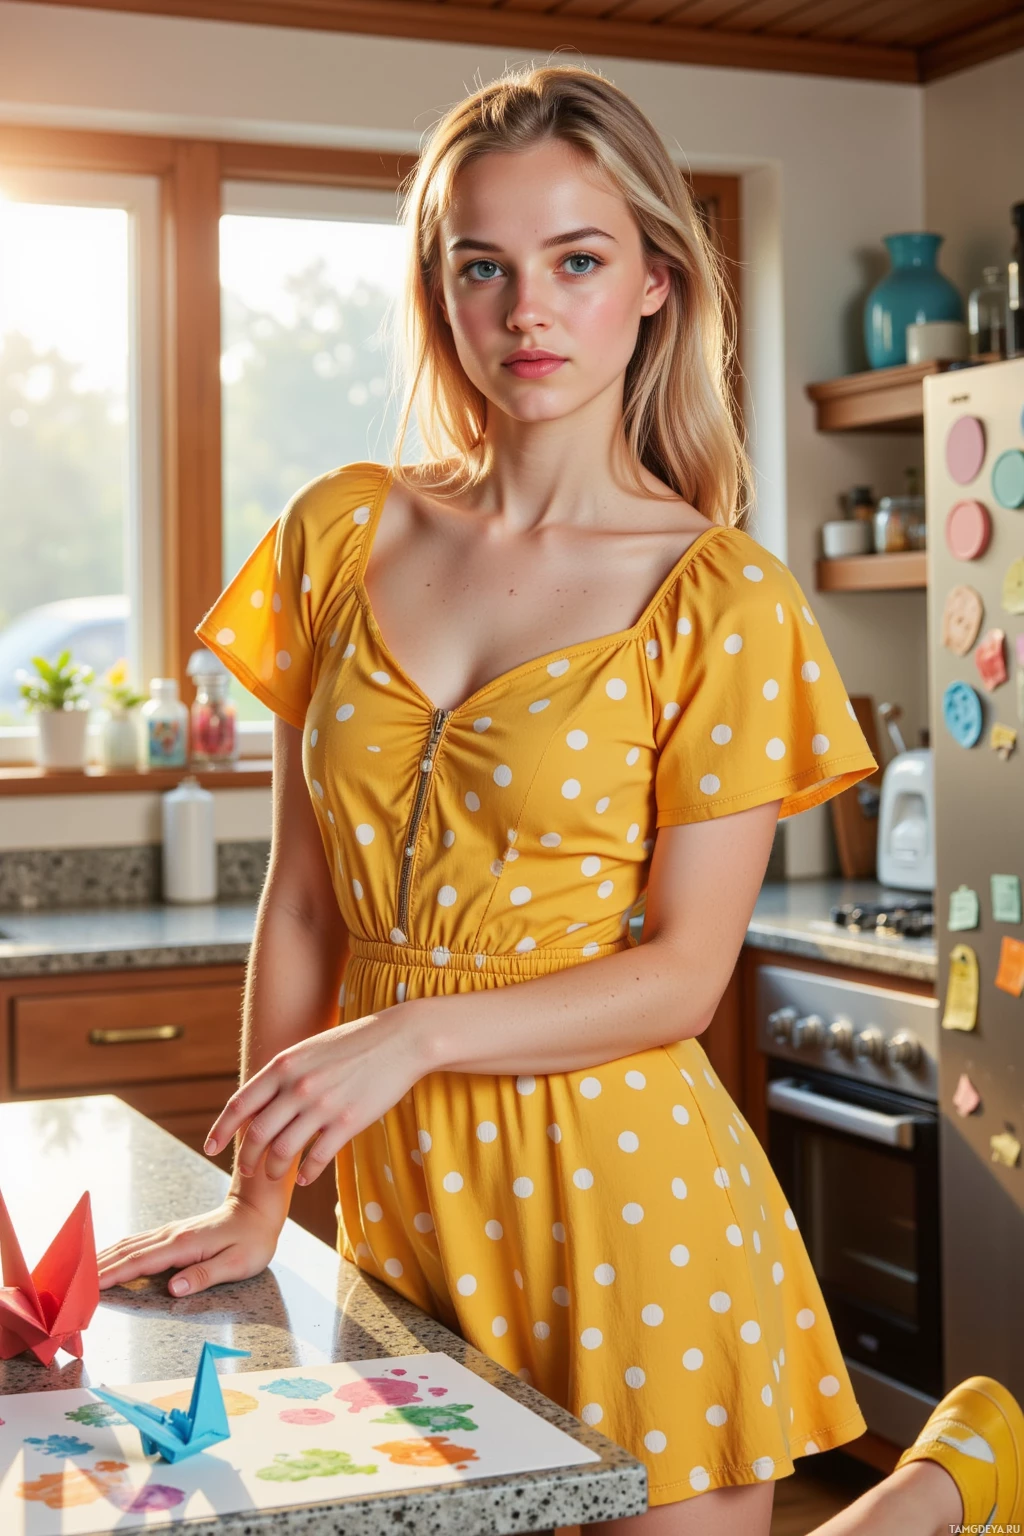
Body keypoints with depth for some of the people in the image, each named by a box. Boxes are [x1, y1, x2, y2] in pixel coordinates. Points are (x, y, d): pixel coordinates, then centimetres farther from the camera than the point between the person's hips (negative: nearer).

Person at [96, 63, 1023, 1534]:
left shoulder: (721, 596, -8)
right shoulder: (343, 533, 3)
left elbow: (684, 972, -10)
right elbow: (303, 902, 5)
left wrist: (415, 1034, -22)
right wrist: (260, 1199, 3)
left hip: (618, 1181, -4)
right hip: (401, 1191, 5)